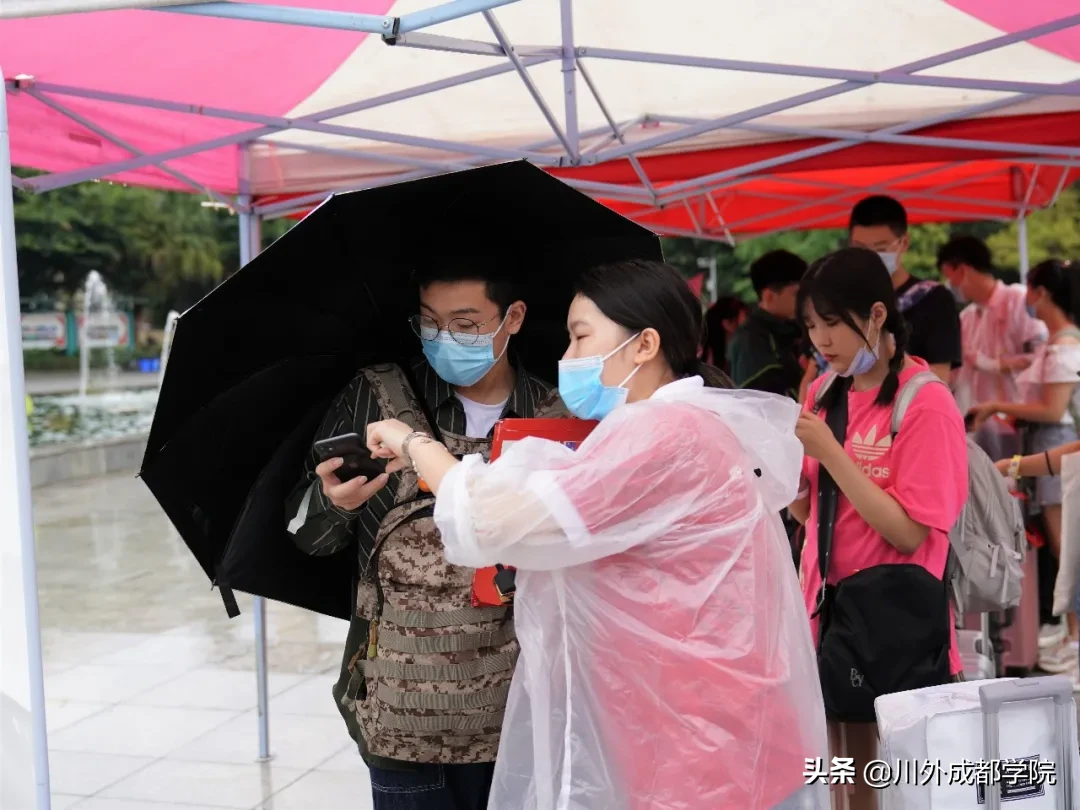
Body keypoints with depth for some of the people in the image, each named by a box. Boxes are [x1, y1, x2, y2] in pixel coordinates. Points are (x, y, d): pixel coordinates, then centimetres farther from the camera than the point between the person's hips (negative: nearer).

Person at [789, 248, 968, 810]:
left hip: (892, 621, -5)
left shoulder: (926, 405, -13)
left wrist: (830, 452, -21)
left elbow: (907, 533, -18)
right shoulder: (824, 392, 6)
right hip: (828, 607, 6)